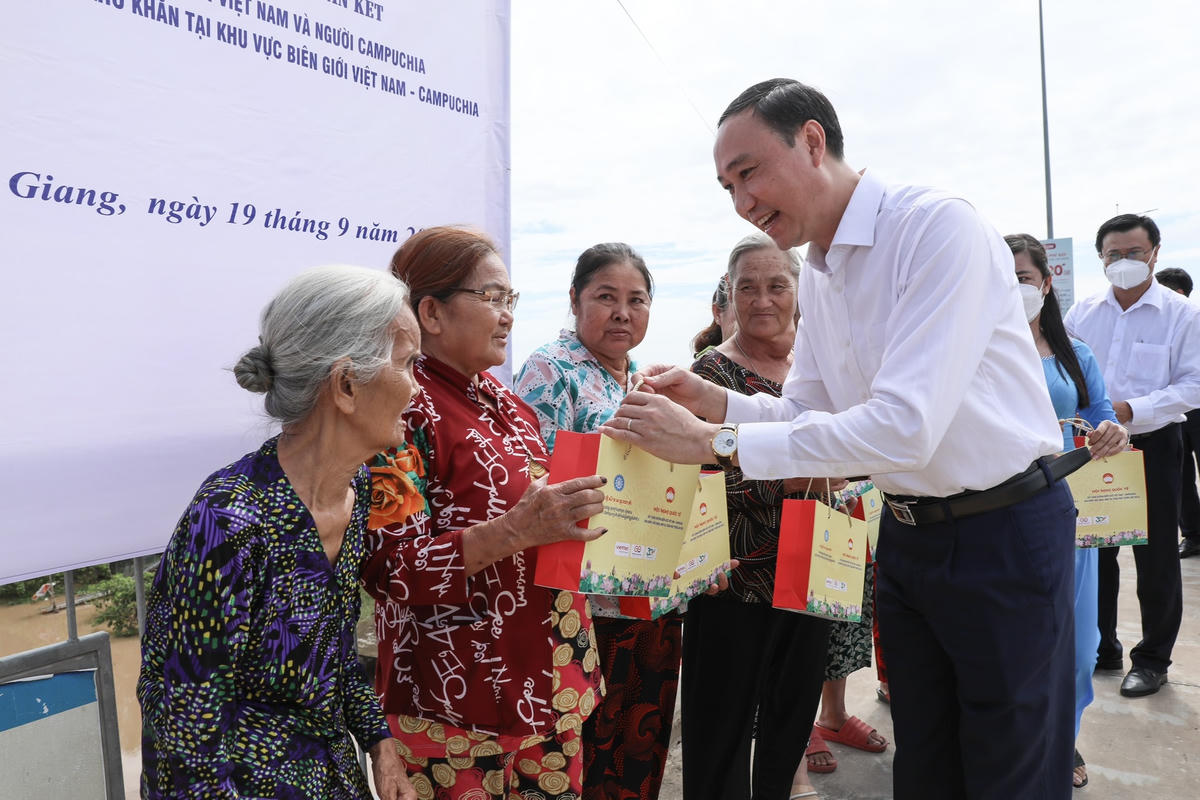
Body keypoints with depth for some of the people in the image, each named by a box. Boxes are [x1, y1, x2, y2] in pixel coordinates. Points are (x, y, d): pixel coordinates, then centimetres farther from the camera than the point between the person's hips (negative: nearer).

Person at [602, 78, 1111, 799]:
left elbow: (905, 428, -31)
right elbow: (808, 410, 10)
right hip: (908, 533, 7)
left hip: (1007, 530, -7)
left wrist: (715, 442, -29)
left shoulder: (940, 227, -22)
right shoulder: (817, 274, 5)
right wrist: (718, 402, -10)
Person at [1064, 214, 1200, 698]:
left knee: (1155, 558, 5)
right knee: (1093, 549, 11)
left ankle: (1152, 659, 21)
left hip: (1151, 446, -3)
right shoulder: (1082, 313, 5)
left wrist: (1130, 410, -22)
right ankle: (1101, 648, 27)